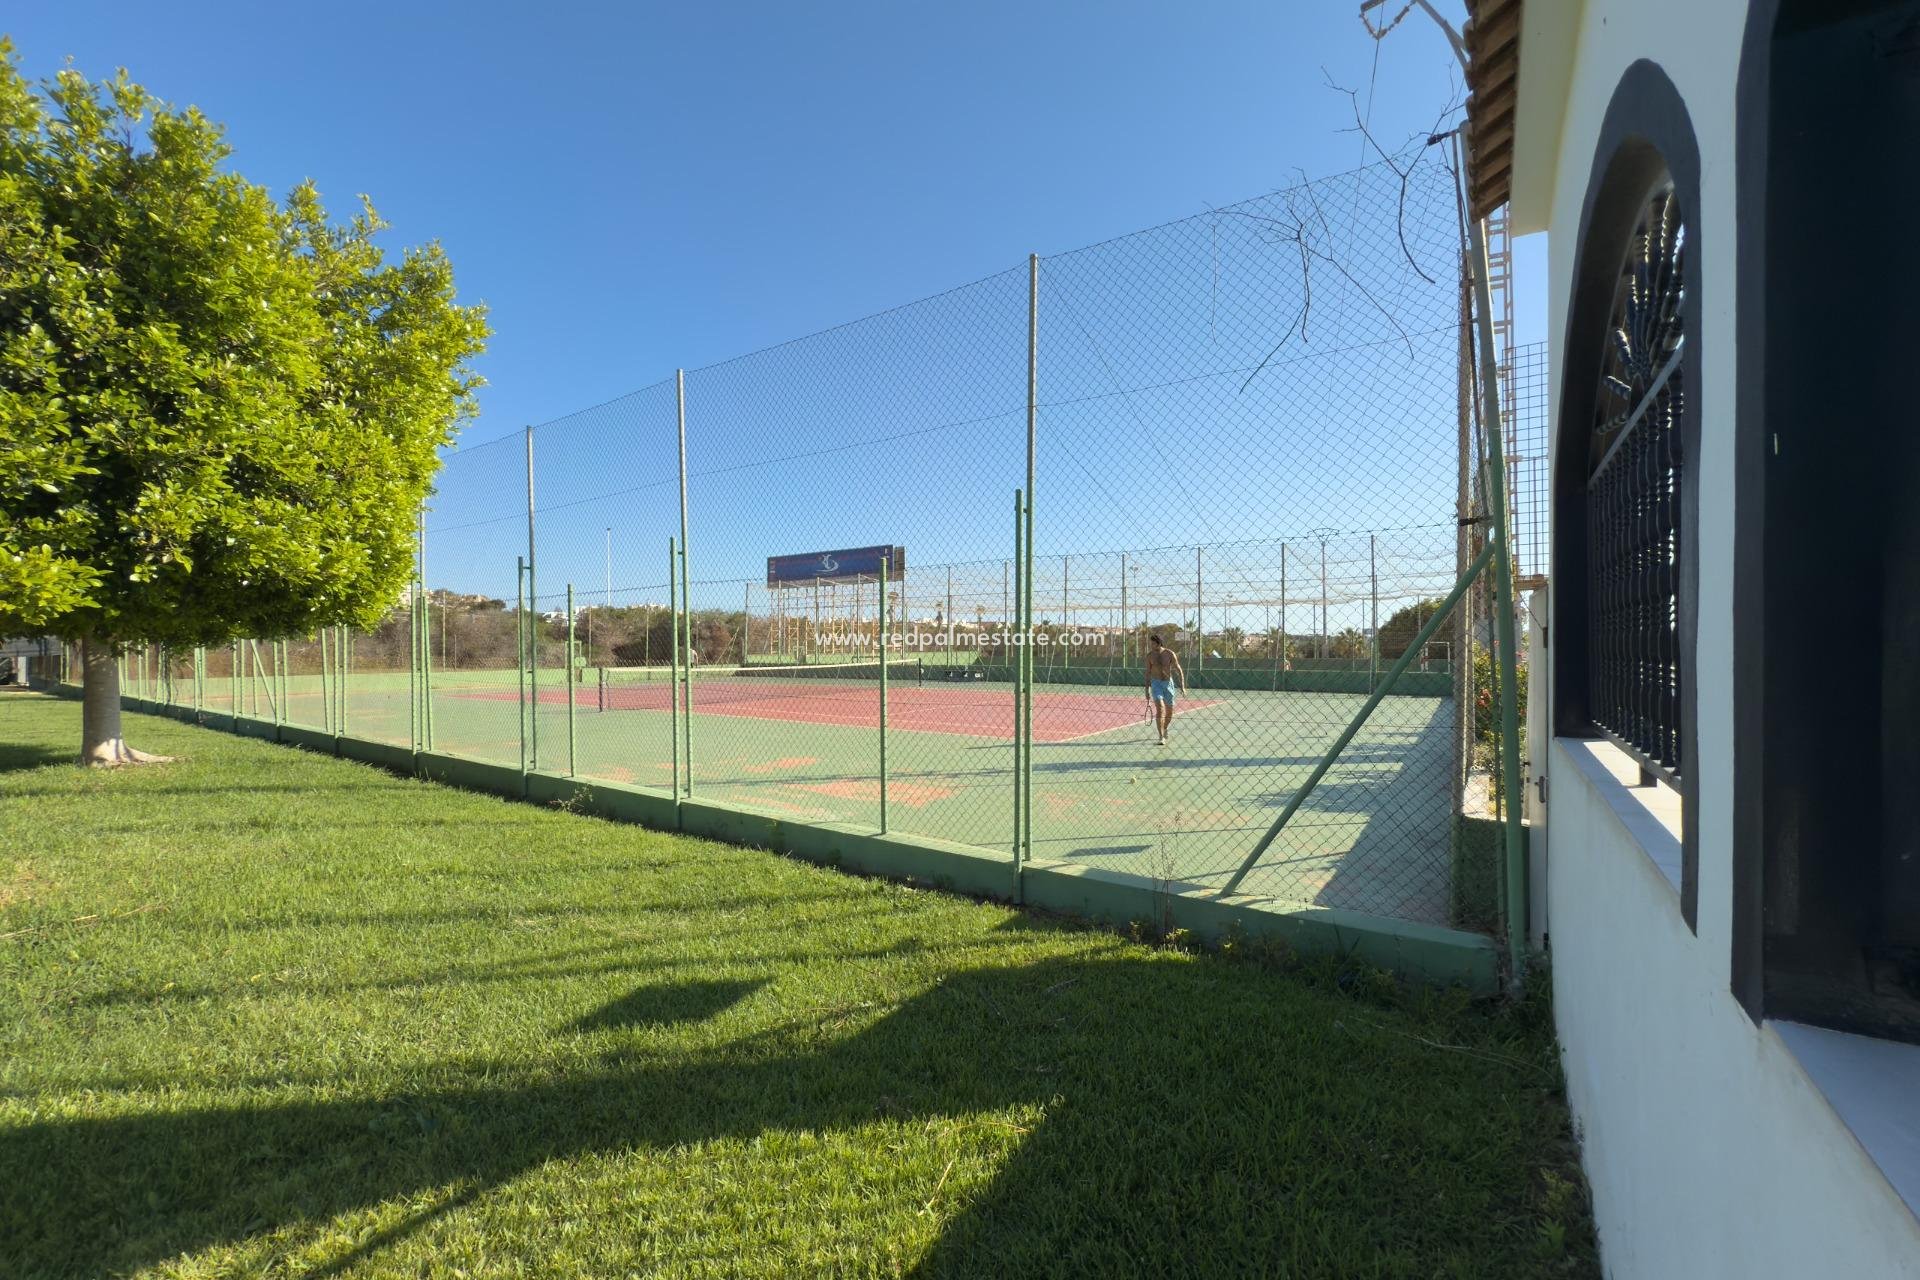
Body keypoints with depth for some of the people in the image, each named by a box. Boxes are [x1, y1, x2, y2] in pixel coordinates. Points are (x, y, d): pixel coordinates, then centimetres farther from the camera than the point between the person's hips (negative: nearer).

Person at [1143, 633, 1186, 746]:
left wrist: (1182, 686, -10)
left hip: (1168, 683, 1)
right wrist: (1147, 690, 4)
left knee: (1169, 711, 8)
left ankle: (1164, 730, 37)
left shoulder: (1170, 654, -7)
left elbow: (1179, 670, -2)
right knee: (1160, 708, -19)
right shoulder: (1150, 655, -2)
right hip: (1156, 683, -1)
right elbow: (1148, 673, 6)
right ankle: (1161, 737, -18)